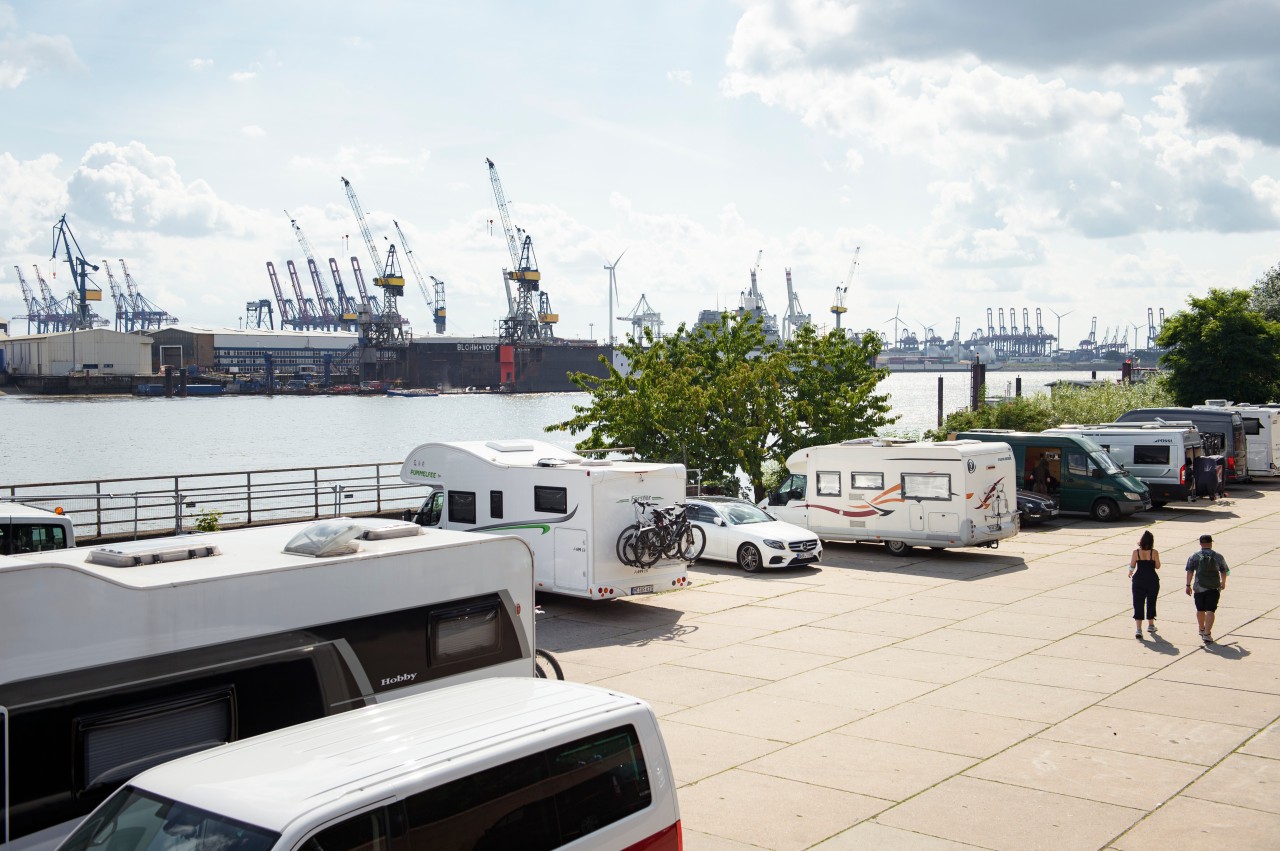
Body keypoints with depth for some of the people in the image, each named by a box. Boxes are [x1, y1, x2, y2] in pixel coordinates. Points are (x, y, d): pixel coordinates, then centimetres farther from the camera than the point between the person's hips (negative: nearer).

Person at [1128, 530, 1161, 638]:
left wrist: (1130, 572, 21)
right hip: (1152, 580, 1)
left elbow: (1132, 566, 0)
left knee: (1138, 604, 1)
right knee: (1151, 603, 19)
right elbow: (1157, 566, -1)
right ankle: (1150, 625, 33)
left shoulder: (1136, 552, -8)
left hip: (1139, 580, -1)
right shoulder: (1154, 552, -9)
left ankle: (1138, 629, -10)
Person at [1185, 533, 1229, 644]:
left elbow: (1190, 571, -5)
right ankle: (1207, 634, -16)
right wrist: (1223, 583, 30)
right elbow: (1224, 571, 13)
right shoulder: (1218, 556, 4)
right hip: (1214, 588, -1)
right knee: (1210, 611, -5)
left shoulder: (1194, 556, 2)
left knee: (1200, 610, 18)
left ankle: (1202, 630, 37)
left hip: (1199, 588, 1)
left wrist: (1188, 585, -3)